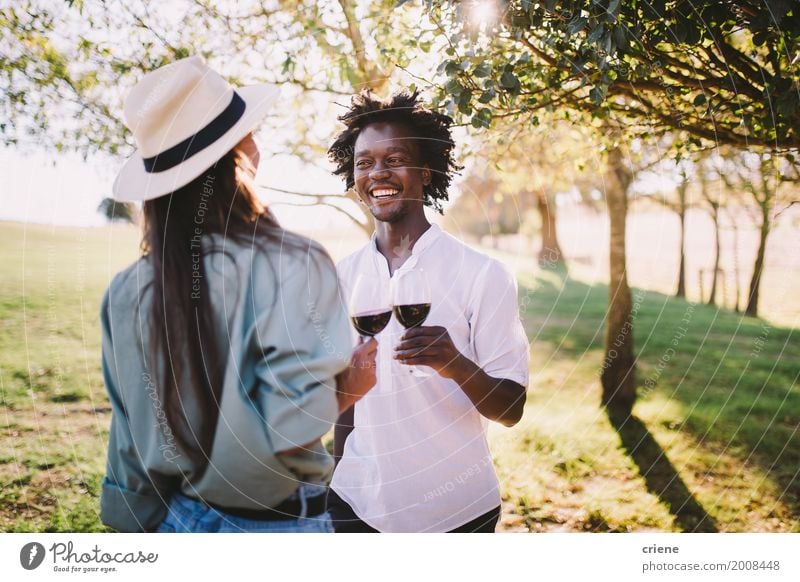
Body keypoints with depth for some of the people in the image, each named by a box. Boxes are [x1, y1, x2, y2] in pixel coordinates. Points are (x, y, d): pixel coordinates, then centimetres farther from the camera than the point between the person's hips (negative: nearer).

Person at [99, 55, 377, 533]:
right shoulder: (295, 265, -20)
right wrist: (352, 385, -7)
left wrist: (143, 522, 15)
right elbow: (292, 431, -26)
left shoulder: (126, 293, -6)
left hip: (176, 521, 4)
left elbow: (131, 444, 2)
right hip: (276, 525, -4)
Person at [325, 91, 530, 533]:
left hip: (455, 510, -3)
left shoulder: (482, 275, -12)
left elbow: (511, 410, -11)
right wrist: (341, 486, 11)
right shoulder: (343, 275, 1)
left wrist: (456, 365, -28)